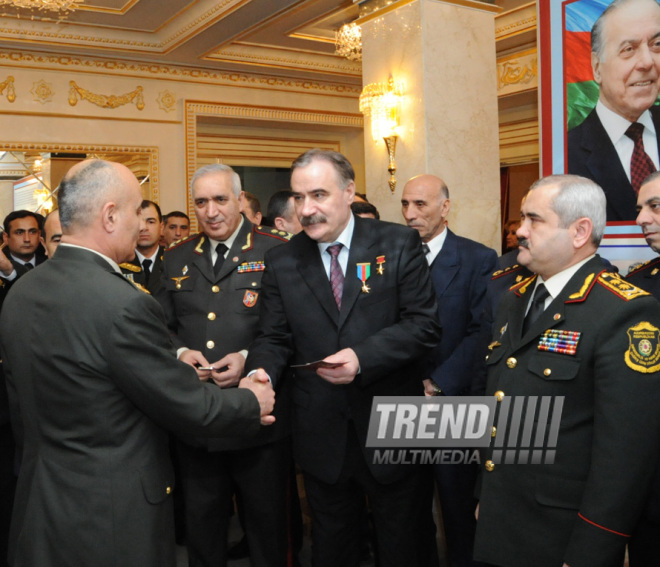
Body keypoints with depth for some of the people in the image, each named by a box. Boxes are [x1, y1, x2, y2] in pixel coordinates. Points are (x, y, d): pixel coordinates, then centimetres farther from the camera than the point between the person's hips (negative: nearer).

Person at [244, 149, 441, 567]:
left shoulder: (399, 244, -7)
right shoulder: (282, 262, 1)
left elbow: (424, 324, -12)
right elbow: (274, 338, 3)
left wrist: (363, 357, -25)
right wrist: (262, 371, -19)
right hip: (322, 434, 2)